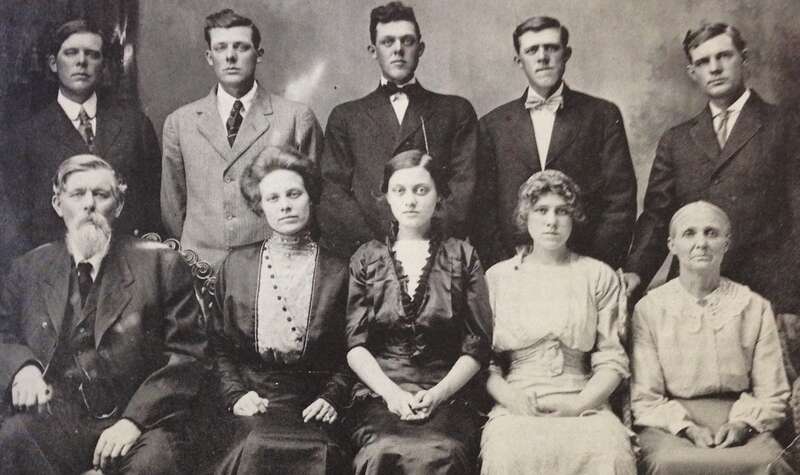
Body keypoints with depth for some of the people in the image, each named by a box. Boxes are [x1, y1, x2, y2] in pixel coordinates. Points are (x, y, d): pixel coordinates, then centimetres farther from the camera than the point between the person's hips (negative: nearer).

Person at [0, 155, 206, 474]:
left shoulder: (161, 264, 5)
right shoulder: (29, 269, 15)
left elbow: (186, 356, 1)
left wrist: (134, 419, -12)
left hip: (135, 418, -2)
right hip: (51, 419, 2)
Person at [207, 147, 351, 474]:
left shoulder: (338, 272, 7)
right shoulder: (235, 266, 11)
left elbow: (348, 354, 10)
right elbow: (219, 347, 13)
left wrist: (333, 397, -6)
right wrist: (235, 393, -3)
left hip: (312, 406, 0)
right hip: (252, 403, 1)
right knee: (257, 445, -32)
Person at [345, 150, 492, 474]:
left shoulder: (462, 256, 12)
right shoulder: (366, 259, 15)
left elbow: (477, 345, 6)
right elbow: (355, 343, 6)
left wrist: (438, 393, -9)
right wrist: (392, 392, -10)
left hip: (448, 396, 0)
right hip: (380, 395, 1)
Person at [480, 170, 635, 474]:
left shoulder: (599, 276, 12)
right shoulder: (497, 277, 12)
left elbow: (612, 360, 6)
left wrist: (579, 404, -9)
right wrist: (509, 397, -11)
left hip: (584, 403, 1)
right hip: (516, 406, -1)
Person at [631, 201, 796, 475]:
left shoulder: (755, 307, 10)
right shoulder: (649, 308, 4)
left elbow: (771, 395, 8)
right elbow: (644, 398, 2)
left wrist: (741, 424, -10)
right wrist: (687, 427, -13)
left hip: (740, 424, 2)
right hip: (669, 425, -1)